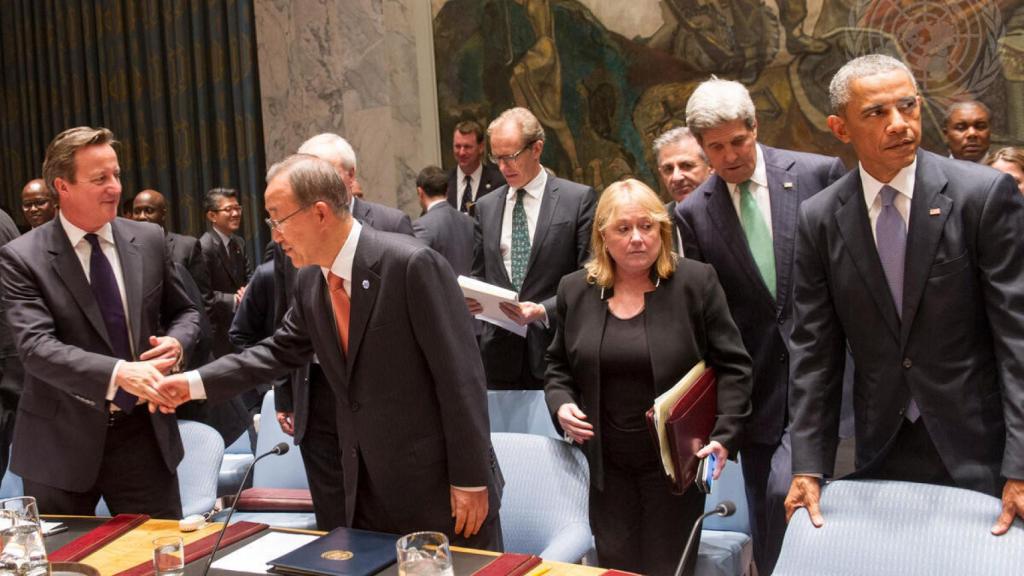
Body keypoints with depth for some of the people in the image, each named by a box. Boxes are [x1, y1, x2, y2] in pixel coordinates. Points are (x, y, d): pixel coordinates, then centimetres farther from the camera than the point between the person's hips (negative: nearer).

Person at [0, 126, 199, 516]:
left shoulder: (148, 240, 2)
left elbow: (183, 312, 13)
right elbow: (35, 346, -20)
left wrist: (176, 342, -11)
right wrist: (117, 373, -34)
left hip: (143, 431, 3)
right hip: (61, 441, -2)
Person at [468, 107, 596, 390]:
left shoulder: (579, 198, -2)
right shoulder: (486, 206, 12)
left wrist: (544, 310, -17)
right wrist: (470, 297, -5)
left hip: (554, 347, -3)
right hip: (500, 354, 4)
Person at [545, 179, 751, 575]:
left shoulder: (696, 282, -6)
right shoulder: (576, 290, 3)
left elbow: (732, 366, -5)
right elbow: (559, 365, 15)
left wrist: (725, 435, -16)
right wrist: (560, 404, -4)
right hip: (608, 466, 3)